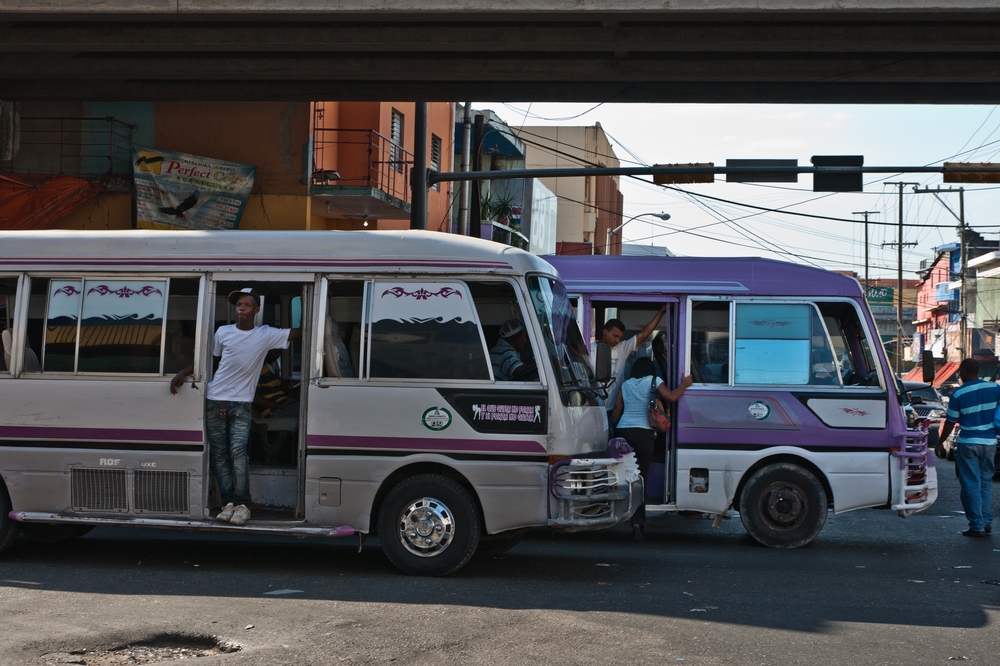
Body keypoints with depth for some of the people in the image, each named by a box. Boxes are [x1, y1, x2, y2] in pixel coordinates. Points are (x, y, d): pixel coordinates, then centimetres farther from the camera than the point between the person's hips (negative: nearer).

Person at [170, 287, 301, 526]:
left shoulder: (266, 335, 1)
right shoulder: (223, 332, 6)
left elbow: (298, 333, 0)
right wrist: (183, 373, 8)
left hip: (241, 404, -3)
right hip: (215, 400, 3)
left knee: (238, 452, -16)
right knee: (219, 454, 2)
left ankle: (242, 505, -10)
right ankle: (228, 503, 6)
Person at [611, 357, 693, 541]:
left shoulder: (626, 385, 17)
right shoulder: (654, 381, 7)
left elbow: (617, 410, 12)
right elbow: (671, 397, -6)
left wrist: (612, 428, 20)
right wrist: (684, 385, 8)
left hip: (623, 431, 3)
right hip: (643, 433, -3)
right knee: (641, 477, -1)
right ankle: (638, 521, -10)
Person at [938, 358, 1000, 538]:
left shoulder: (958, 394, -10)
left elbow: (950, 422, -4)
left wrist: (940, 442, 6)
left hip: (968, 443, -4)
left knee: (971, 484, 2)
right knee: (985, 481, 17)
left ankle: (977, 526, 2)